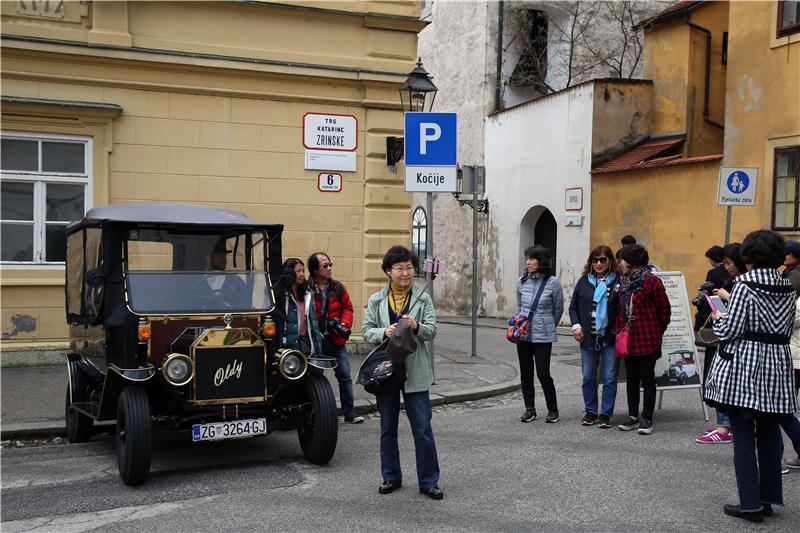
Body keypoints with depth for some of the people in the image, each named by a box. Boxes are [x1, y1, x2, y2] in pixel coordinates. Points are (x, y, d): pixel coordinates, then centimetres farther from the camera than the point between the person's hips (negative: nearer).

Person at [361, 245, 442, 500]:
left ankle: (429, 481, 9)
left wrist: (416, 327, -26)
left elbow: (431, 330, -5)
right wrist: (383, 332, -19)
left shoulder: (423, 298, 3)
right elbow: (366, 330, 0)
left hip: (415, 371, -1)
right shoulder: (376, 300, 6)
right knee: (388, 428, 12)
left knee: (423, 428, -2)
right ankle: (391, 477, 25)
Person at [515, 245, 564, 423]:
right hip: (523, 333, 4)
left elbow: (558, 309, 4)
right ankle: (529, 408, 20)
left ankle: (553, 409, 11)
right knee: (526, 373, 8)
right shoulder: (522, 282, 3)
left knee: (543, 373, -5)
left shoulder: (553, 282, -8)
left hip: (543, 335, -4)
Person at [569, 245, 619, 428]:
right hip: (588, 337, 3)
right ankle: (590, 412, 22)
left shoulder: (618, 281, -3)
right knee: (588, 377, 10)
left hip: (610, 338, -3)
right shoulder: (584, 281, 7)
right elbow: (573, 306, 13)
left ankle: (606, 414, 12)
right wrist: (576, 326, 0)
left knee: (609, 378, 3)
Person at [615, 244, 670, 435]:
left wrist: (657, 332, 0)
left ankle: (647, 419, 8)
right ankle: (633, 417, 20)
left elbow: (664, 310, -7)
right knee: (631, 378, 12)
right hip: (627, 339, 7)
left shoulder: (651, 281, -11)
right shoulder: (624, 281, 11)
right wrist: (619, 329, 7)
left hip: (647, 340, -7)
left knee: (647, 378, 1)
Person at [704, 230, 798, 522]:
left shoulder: (745, 284, -12)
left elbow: (730, 330, -14)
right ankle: (768, 499, 20)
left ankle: (750, 504, 1)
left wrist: (717, 318, 6)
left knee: (743, 436, 0)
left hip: (744, 367, -6)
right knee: (769, 434, 14)